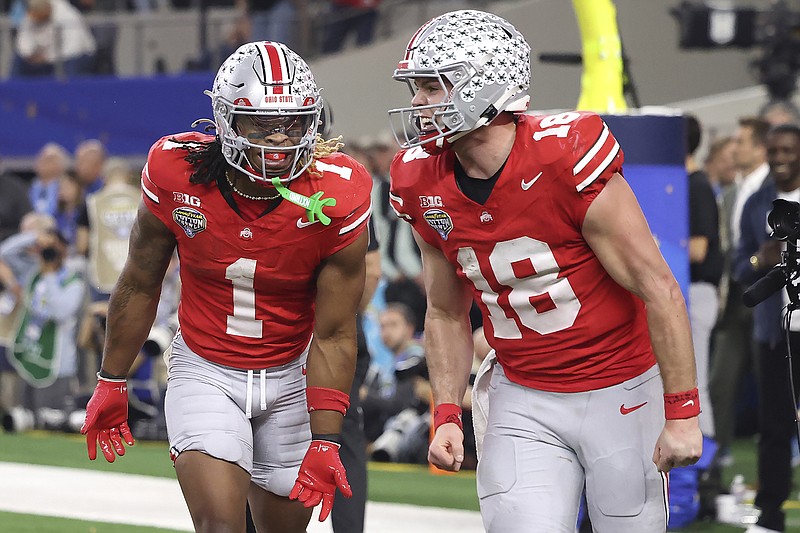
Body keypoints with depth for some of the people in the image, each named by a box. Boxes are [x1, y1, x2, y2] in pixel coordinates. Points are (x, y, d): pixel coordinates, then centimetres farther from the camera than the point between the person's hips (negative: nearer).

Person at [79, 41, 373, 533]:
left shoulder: (335, 199, -20)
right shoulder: (177, 176, -18)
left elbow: (334, 336, -13)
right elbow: (139, 287, 0)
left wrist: (325, 444, -17)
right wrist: (111, 384, 7)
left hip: (291, 376, 1)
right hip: (205, 371, -1)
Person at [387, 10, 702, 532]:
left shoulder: (566, 159, -22)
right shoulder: (425, 187, -4)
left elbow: (660, 292, -18)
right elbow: (446, 313, 12)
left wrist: (683, 413, -16)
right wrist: (446, 416, 1)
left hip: (621, 392, -4)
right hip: (523, 401, 4)